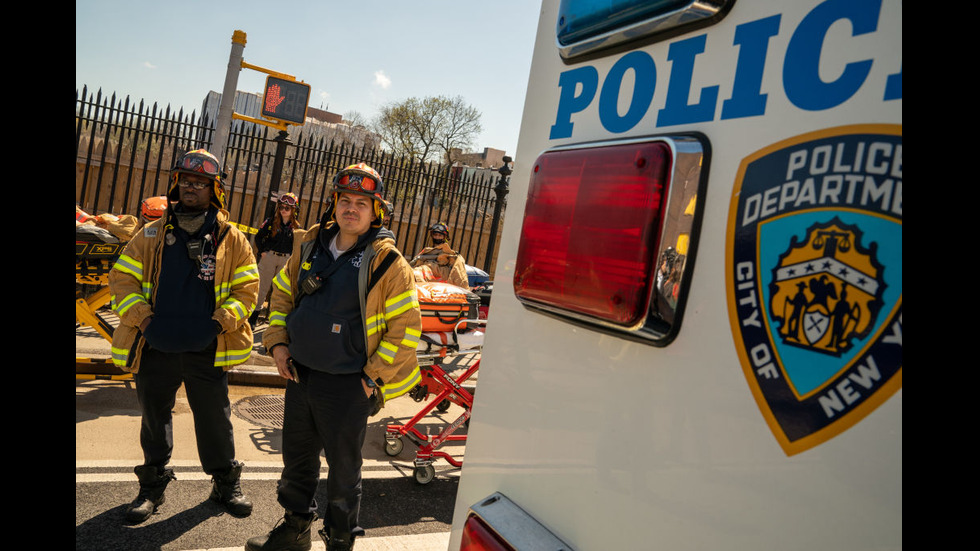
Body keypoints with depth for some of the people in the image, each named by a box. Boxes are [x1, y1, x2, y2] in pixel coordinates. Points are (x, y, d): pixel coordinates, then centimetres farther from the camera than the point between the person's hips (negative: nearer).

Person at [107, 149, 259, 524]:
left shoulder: (231, 239, 1)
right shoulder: (152, 235, 5)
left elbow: (246, 288, 0)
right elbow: (122, 278, 6)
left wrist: (223, 319, -13)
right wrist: (140, 316, -8)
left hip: (207, 352, -2)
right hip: (155, 349, 2)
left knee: (215, 419, 7)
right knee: (154, 417, 15)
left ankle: (226, 483, 24)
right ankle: (153, 485, 33)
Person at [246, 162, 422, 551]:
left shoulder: (387, 262, -14)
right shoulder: (310, 245, 4)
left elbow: (406, 326, -14)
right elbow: (283, 294, 17)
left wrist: (374, 377, -14)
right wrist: (278, 342, 5)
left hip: (347, 385, -6)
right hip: (299, 373, 6)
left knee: (343, 468, 8)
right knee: (297, 457, 21)